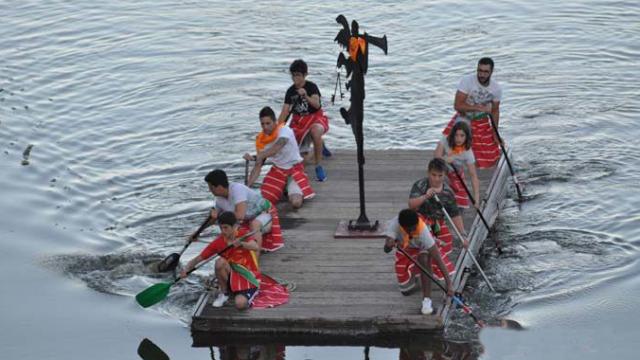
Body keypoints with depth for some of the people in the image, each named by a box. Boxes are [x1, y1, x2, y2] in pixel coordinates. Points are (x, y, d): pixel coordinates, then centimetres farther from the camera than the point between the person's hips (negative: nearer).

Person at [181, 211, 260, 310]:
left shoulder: (243, 234, -10)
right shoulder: (218, 242, -4)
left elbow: (256, 248, -31)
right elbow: (198, 258, -6)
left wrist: (241, 244, -49)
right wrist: (186, 270, -23)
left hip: (249, 277, -4)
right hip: (232, 276, 4)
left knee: (240, 304, -33)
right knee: (220, 262, -28)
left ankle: (252, 292, 1)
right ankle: (224, 293, -6)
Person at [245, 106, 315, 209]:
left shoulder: (284, 131, -24)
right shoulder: (261, 139, -6)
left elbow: (276, 149, -43)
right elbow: (258, 166, -3)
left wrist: (256, 157, -57)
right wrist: (247, 186, -15)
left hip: (295, 168, -5)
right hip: (278, 170, 5)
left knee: (296, 203, -24)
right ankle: (284, 188, 20)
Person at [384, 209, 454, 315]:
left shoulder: (423, 230, -40)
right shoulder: (394, 224, -34)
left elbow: (438, 259, -41)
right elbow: (386, 249, -41)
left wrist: (448, 284, -47)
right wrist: (389, 245, -66)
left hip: (421, 248, -2)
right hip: (404, 249, 2)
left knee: (424, 259, -37)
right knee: (405, 287, -4)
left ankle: (427, 299, -32)